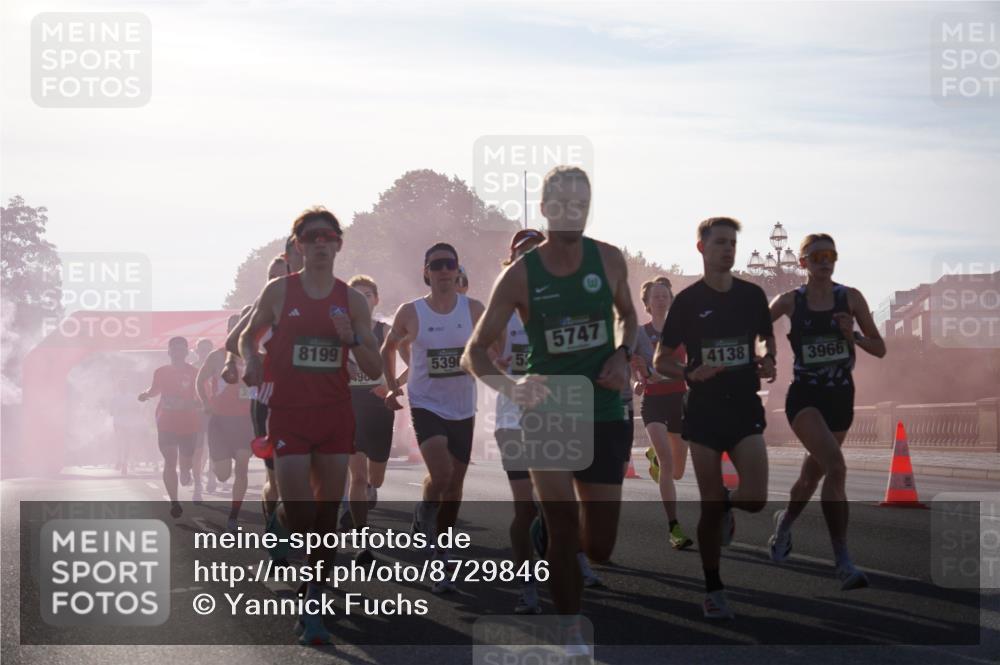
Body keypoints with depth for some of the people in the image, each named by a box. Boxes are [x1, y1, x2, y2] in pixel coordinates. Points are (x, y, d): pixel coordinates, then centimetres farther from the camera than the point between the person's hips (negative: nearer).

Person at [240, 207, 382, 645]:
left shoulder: (353, 300, 5)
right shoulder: (279, 291, 0)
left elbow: (375, 370, 5)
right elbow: (249, 335, 16)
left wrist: (351, 338, -12)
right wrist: (251, 360, -5)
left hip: (335, 412, 2)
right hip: (288, 411, -2)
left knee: (328, 509, 5)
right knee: (295, 507, -13)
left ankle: (314, 603, 15)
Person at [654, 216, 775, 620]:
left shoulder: (752, 295, 6)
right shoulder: (688, 301, -1)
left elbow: (766, 337, 23)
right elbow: (661, 362, 3)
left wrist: (767, 362, 1)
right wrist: (690, 374, -17)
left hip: (745, 408, 2)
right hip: (704, 410, -1)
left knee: (755, 498, -14)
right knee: (710, 507, 0)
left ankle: (726, 506, 23)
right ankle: (713, 592, 12)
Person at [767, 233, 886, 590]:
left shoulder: (850, 297, 1)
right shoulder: (789, 301, -2)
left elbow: (879, 349, 3)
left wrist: (853, 335, -16)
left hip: (840, 398, 3)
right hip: (804, 396, -3)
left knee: (813, 475, 16)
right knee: (836, 467, -25)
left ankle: (784, 521, 50)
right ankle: (843, 562, -25)